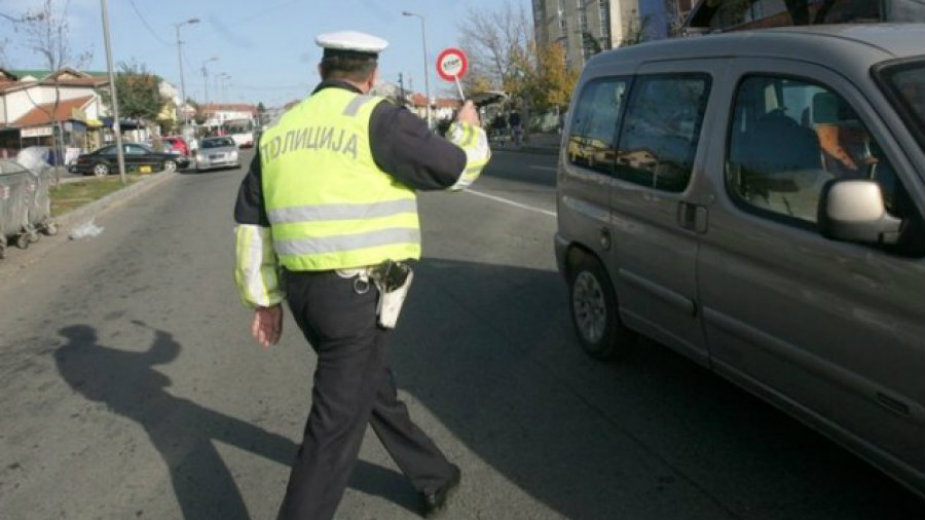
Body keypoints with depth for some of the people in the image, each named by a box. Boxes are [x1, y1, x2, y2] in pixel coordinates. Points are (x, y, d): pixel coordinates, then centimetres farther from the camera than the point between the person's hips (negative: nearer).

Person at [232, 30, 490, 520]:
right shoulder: (376, 119, -9)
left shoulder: (280, 130, 12)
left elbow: (251, 221, 13)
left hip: (303, 290, 8)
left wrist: (265, 297, 19)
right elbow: (455, 168, -5)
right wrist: (467, 128, 17)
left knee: (374, 389, 23)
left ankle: (434, 478, 41)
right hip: (358, 293, -7)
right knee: (336, 424, 0)